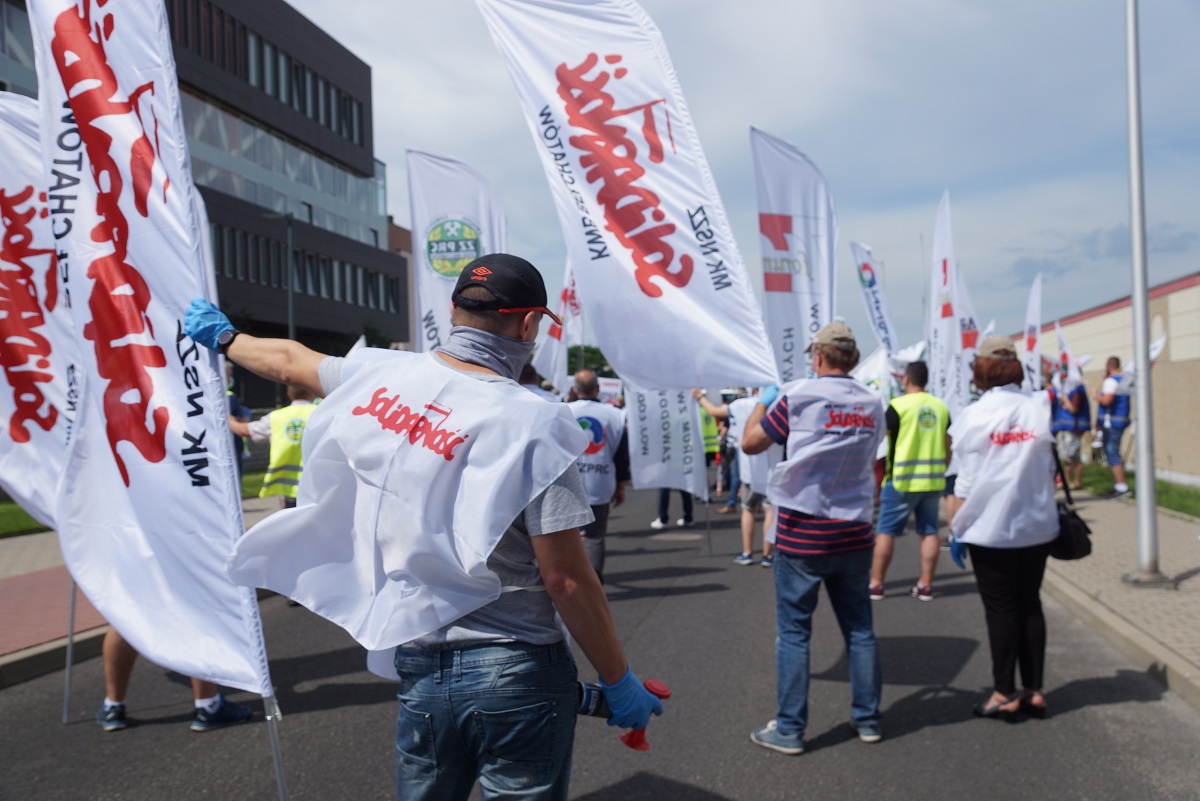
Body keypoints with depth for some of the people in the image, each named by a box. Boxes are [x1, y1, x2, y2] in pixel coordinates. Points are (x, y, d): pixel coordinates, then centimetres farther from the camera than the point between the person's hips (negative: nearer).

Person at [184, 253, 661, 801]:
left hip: (418, 664, 5)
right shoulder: (533, 422, -17)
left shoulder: (379, 376, -1)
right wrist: (618, 680, -4)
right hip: (517, 672, -5)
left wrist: (223, 337, 41)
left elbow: (290, 362, 20)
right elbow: (566, 578, -17)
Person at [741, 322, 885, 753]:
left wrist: (762, 402, 14)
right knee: (860, 628, 15)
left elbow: (750, 442, -4)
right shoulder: (872, 404, 3)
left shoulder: (798, 396, -11)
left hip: (802, 535, -4)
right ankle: (868, 718, 25)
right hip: (854, 535, 4)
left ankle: (789, 729, 9)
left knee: (793, 631, 4)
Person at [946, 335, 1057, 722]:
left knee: (1000, 609, 5)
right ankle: (1034, 690, 20)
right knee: (1030, 604, 14)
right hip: (1037, 526, 4)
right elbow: (1050, 470, 7)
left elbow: (966, 482, -10)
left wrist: (955, 530, -2)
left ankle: (1005, 694, 12)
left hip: (990, 530, -4)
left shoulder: (974, 415, -11)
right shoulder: (1040, 407, -1)